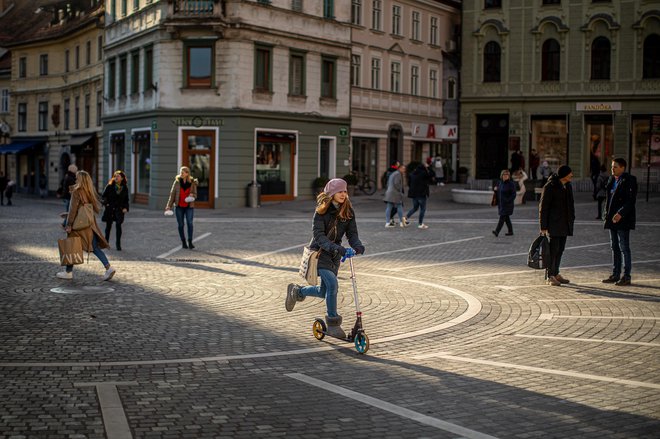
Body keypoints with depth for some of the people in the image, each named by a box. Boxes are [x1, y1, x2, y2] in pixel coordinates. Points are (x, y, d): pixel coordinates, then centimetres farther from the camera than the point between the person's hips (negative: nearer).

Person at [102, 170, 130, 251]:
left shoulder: (125, 188, 4)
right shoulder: (110, 186, -1)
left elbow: (126, 200, 12)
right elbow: (103, 196, 3)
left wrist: (126, 208, -3)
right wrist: (106, 203, -13)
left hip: (119, 210, 0)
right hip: (110, 209, 0)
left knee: (118, 226, -8)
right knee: (108, 226, 9)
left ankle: (118, 244, -2)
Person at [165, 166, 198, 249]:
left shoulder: (193, 183, -2)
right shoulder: (177, 182, -1)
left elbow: (195, 194, 5)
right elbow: (172, 194, 1)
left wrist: (192, 195, -19)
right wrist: (169, 206, -5)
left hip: (189, 206, -1)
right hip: (179, 206, 1)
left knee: (190, 223, -16)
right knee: (180, 225, 4)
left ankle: (190, 242, -14)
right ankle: (183, 242, 15)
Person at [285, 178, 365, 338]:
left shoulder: (348, 211, -1)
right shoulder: (321, 211, -14)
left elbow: (352, 233, -4)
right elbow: (318, 235, -23)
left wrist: (357, 246, -26)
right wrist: (337, 248, -37)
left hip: (334, 255, 6)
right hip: (319, 252, -6)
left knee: (324, 292, 12)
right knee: (332, 284, -23)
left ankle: (297, 291, 41)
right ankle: (333, 324, -10)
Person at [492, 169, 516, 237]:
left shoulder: (511, 184, -10)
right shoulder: (500, 183, 10)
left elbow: (513, 195, -11)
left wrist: (508, 201, -22)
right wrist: (496, 189, 4)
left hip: (507, 204, -7)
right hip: (501, 203, 7)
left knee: (502, 217, -13)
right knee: (506, 218, 13)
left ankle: (497, 231, -21)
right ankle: (510, 231, 23)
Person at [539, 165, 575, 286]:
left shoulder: (568, 186, 11)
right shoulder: (550, 186, -12)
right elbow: (543, 207, -12)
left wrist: (571, 219, 14)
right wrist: (543, 226, -15)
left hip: (565, 223, 7)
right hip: (554, 224, -7)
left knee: (560, 249, 11)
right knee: (553, 249, -6)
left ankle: (556, 273, 19)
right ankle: (549, 276, 0)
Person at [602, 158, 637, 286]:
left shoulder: (629, 180, -10)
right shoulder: (612, 180, 14)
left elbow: (631, 200, -17)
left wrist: (620, 213, -25)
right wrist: (607, 213, 13)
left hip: (623, 219, -8)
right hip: (612, 218, 8)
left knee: (624, 248, -6)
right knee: (615, 247, 11)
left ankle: (626, 276, -2)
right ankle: (615, 274, 17)